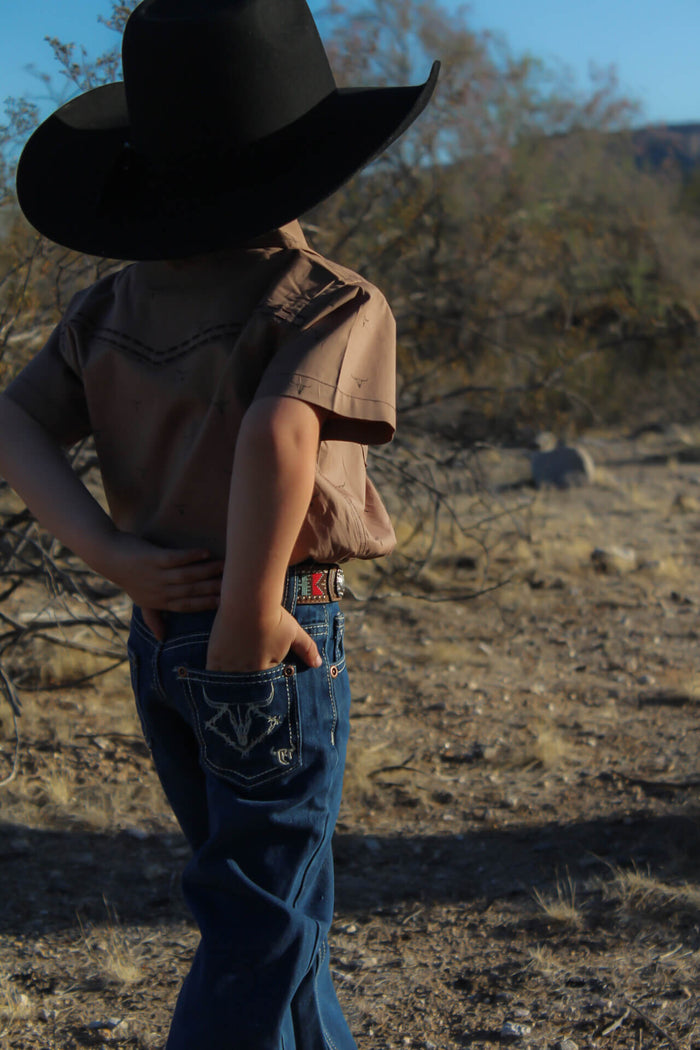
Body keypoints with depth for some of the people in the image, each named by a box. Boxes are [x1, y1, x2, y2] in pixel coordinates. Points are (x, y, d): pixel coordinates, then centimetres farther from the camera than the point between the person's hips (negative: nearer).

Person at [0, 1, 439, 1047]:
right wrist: (253, 614, -22)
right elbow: (279, 434, -32)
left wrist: (112, 553, -7)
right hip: (279, 646, -7)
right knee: (262, 930, 6)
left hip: (159, 639, 7)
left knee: (276, 898, 23)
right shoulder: (334, 304, -15)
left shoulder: (114, 304, 5)